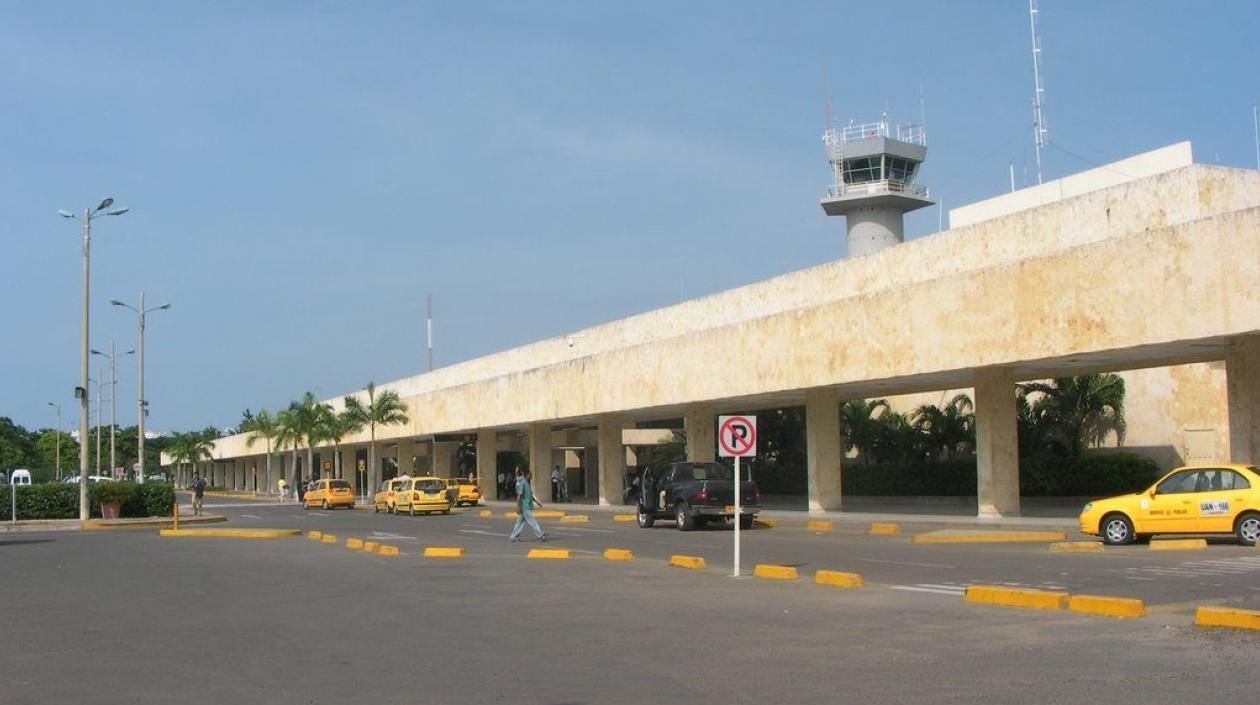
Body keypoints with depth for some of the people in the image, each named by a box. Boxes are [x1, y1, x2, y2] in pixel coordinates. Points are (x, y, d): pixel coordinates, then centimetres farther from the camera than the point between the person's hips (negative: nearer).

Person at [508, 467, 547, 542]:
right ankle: (541, 536, -3)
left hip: (526, 506, 10)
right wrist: (518, 507, -21)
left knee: (520, 521, 10)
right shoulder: (522, 483, -15)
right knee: (532, 522, -5)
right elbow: (519, 495, -19)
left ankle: (513, 536, 13)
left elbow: (530, 495, 23)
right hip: (525, 507, -10)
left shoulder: (526, 483, 14)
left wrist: (537, 502, 25)